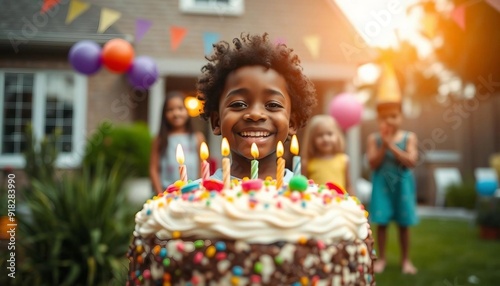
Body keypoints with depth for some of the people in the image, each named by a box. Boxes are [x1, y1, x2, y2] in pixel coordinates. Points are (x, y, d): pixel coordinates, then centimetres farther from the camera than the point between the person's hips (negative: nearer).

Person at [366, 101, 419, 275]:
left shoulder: (409, 137, -3)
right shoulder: (374, 138, -3)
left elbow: (411, 161, -14)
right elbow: (373, 164, -10)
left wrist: (392, 145, -18)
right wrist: (384, 146, -20)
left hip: (402, 184, 0)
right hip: (382, 184, 0)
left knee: (403, 224, 9)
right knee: (381, 222, 4)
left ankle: (405, 259, 24)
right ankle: (381, 258, 18)